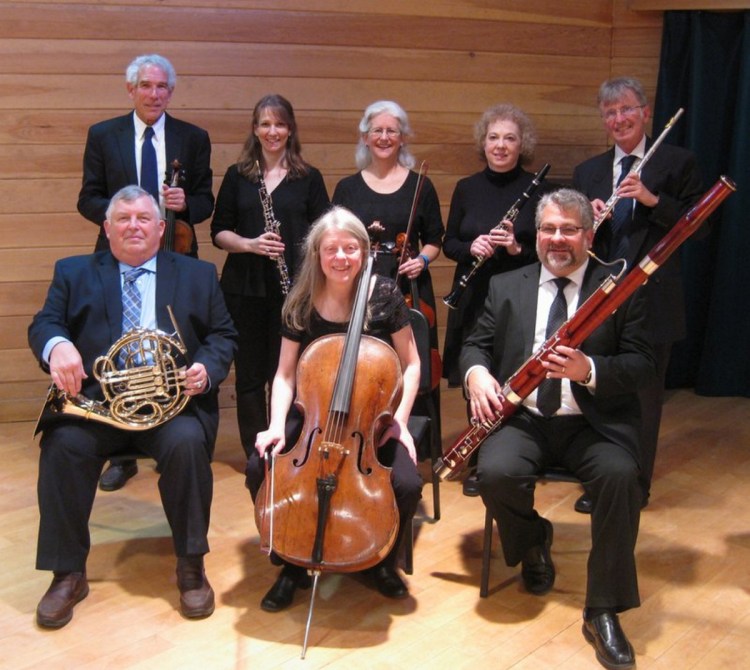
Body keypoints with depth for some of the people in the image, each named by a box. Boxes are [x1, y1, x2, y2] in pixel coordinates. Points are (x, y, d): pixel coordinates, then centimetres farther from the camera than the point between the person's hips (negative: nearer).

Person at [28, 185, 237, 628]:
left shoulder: (198, 275, 16)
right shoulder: (74, 273, 16)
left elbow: (224, 336, 12)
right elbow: (44, 323, 4)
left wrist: (206, 368, -11)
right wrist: (57, 345, -22)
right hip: (95, 397, 1)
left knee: (187, 442, -32)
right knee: (62, 444, -29)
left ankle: (192, 566, -13)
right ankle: (68, 574, -12)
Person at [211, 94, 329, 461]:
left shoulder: (309, 178, 5)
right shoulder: (237, 176, 7)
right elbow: (219, 231, 6)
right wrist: (250, 244, -13)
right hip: (245, 288, 1)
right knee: (249, 374, 6)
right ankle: (256, 455, 20)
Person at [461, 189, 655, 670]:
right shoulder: (507, 286, 14)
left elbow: (642, 364, -2)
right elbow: (476, 343, 13)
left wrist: (590, 370, -22)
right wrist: (476, 370, -12)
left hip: (594, 421, -1)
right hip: (523, 417, 2)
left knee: (620, 476, -32)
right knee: (496, 472, -29)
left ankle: (604, 612, -16)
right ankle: (534, 542, 6)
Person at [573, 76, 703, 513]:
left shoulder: (678, 162, 1)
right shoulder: (587, 172, 12)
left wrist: (653, 199, -18)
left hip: (653, 299, -3)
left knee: (644, 397, 6)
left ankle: (636, 485, 20)